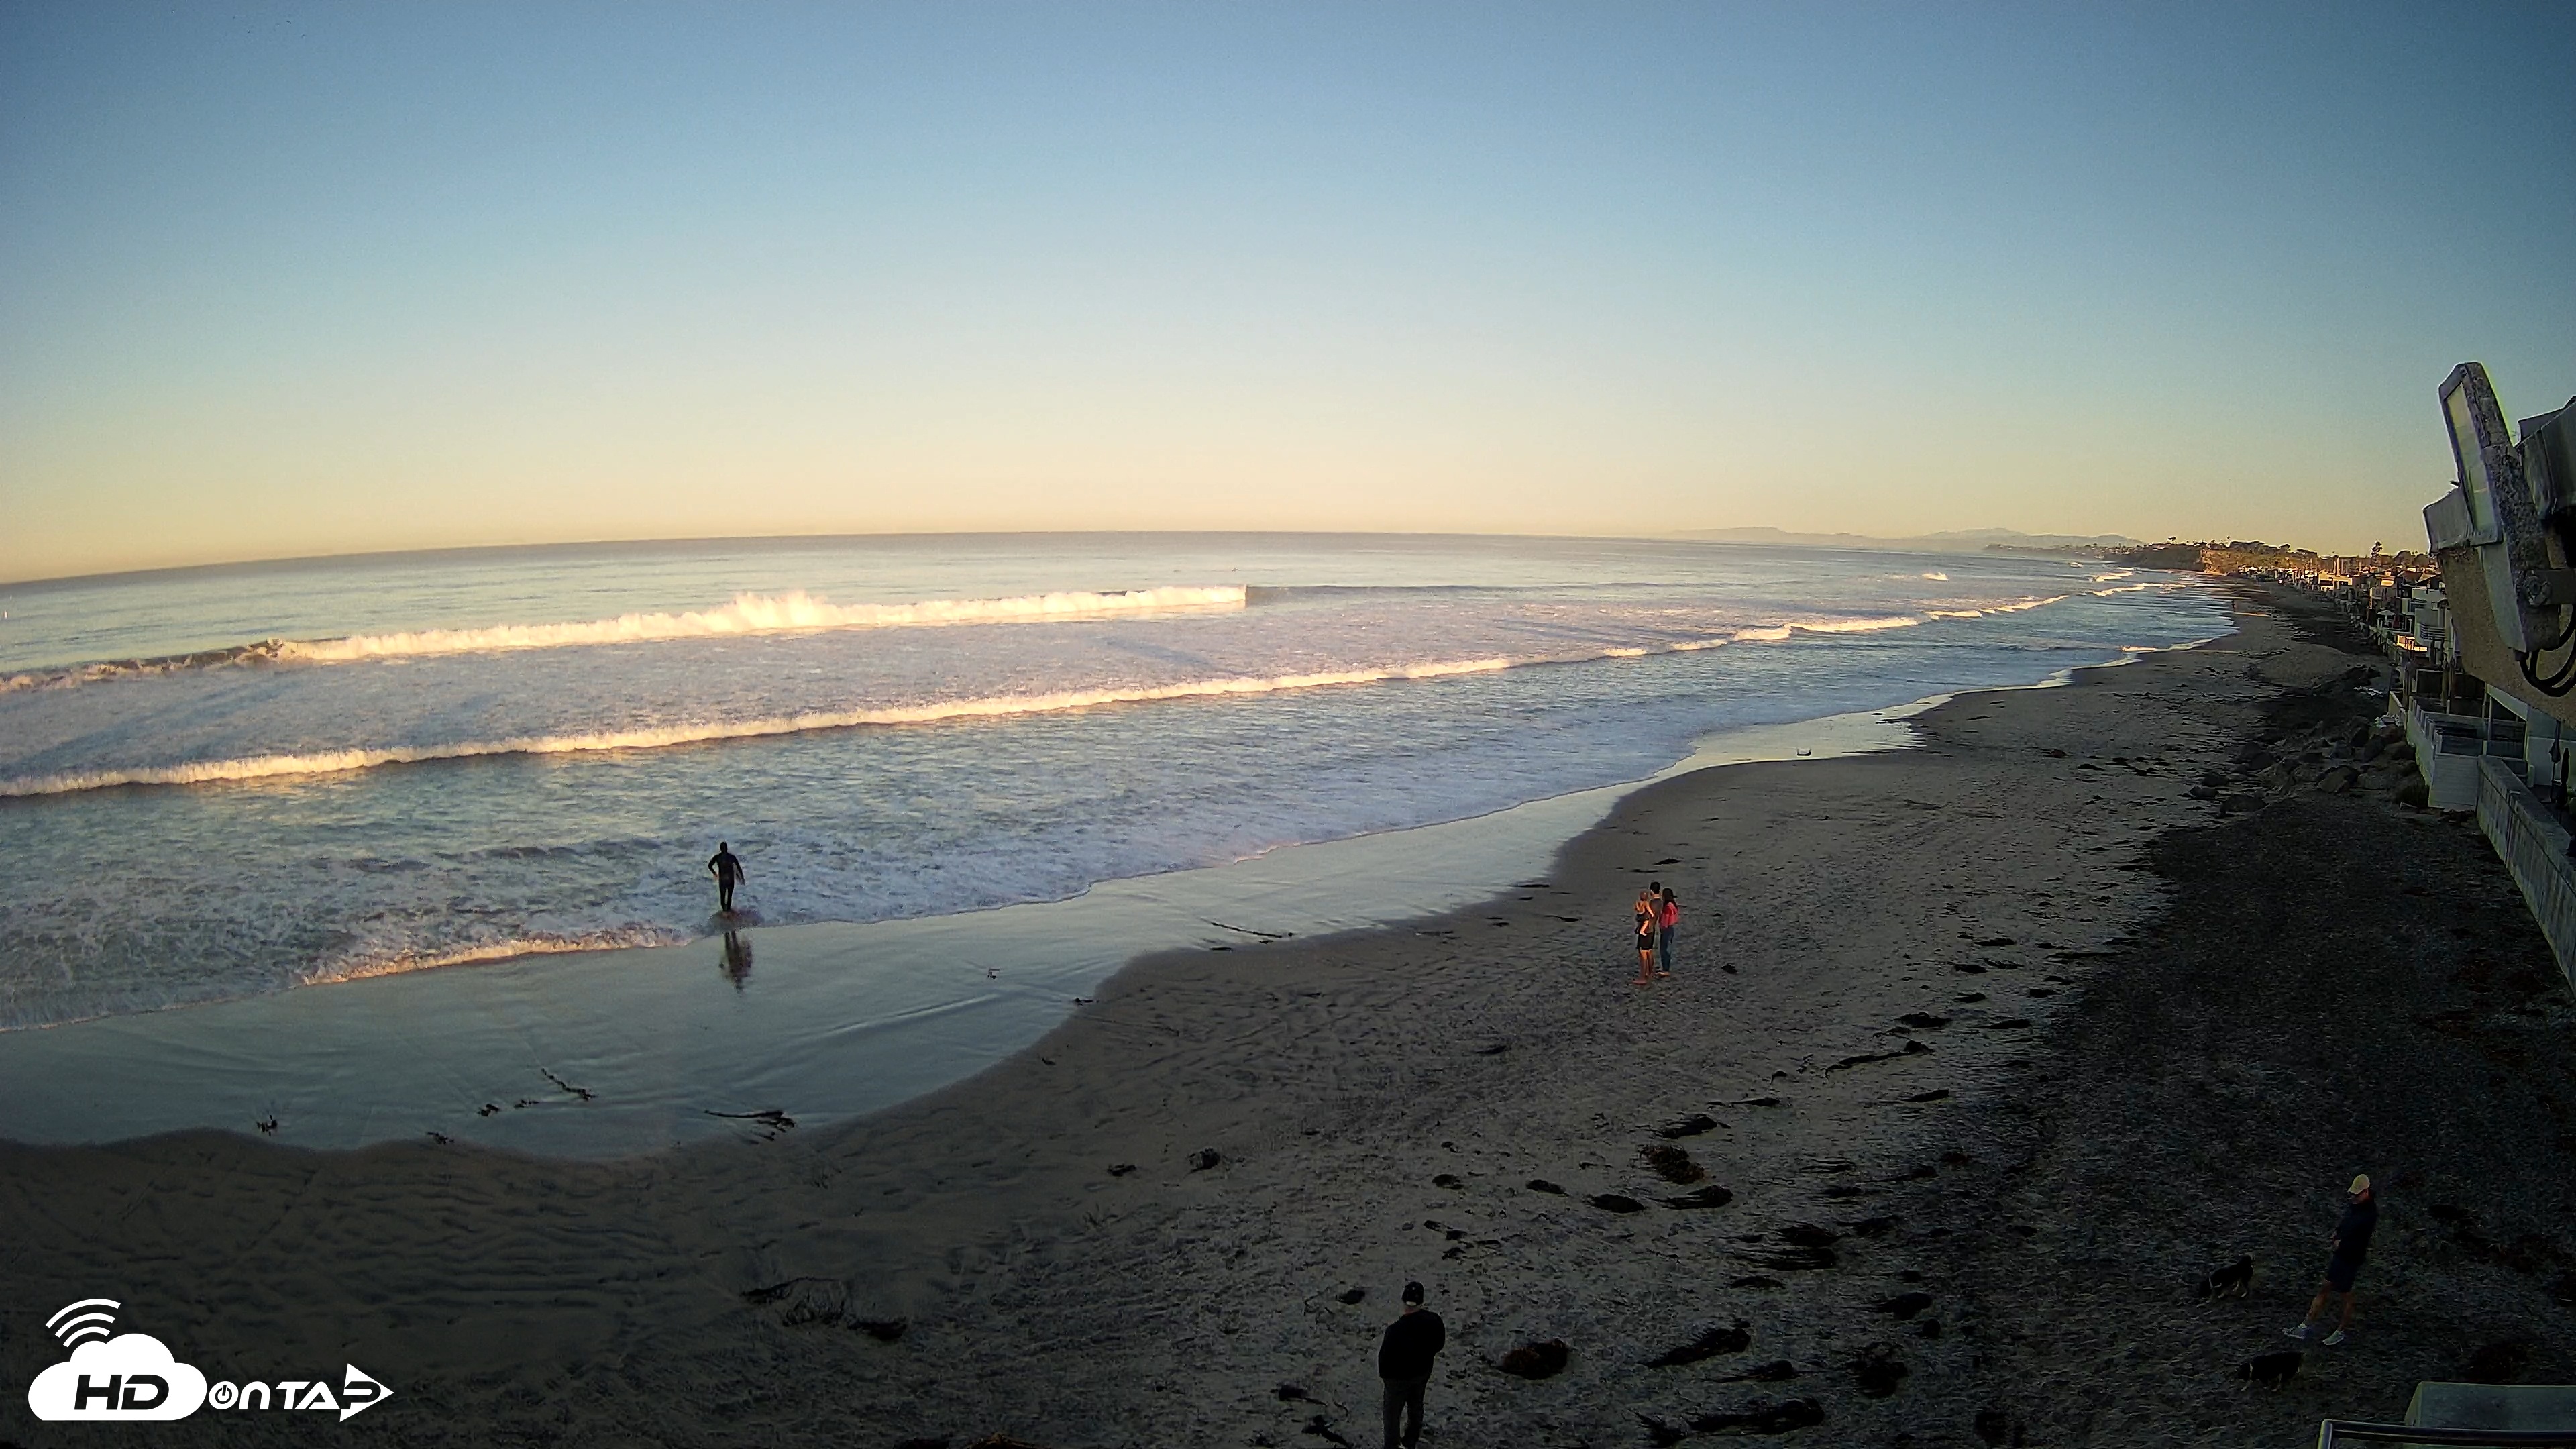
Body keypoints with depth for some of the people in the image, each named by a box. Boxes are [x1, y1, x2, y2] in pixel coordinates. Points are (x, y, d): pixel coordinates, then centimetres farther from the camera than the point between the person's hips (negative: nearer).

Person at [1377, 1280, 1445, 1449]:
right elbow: (1439, 1345, -4)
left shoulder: (1396, 1329, -36)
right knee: (1416, 1407, 28)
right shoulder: (1434, 1320, -23)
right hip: (1423, 1372, 5)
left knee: (1393, 1413, 18)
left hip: (1399, 1377, -5)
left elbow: (1385, 1356, -23)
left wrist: (1384, 1373, -2)